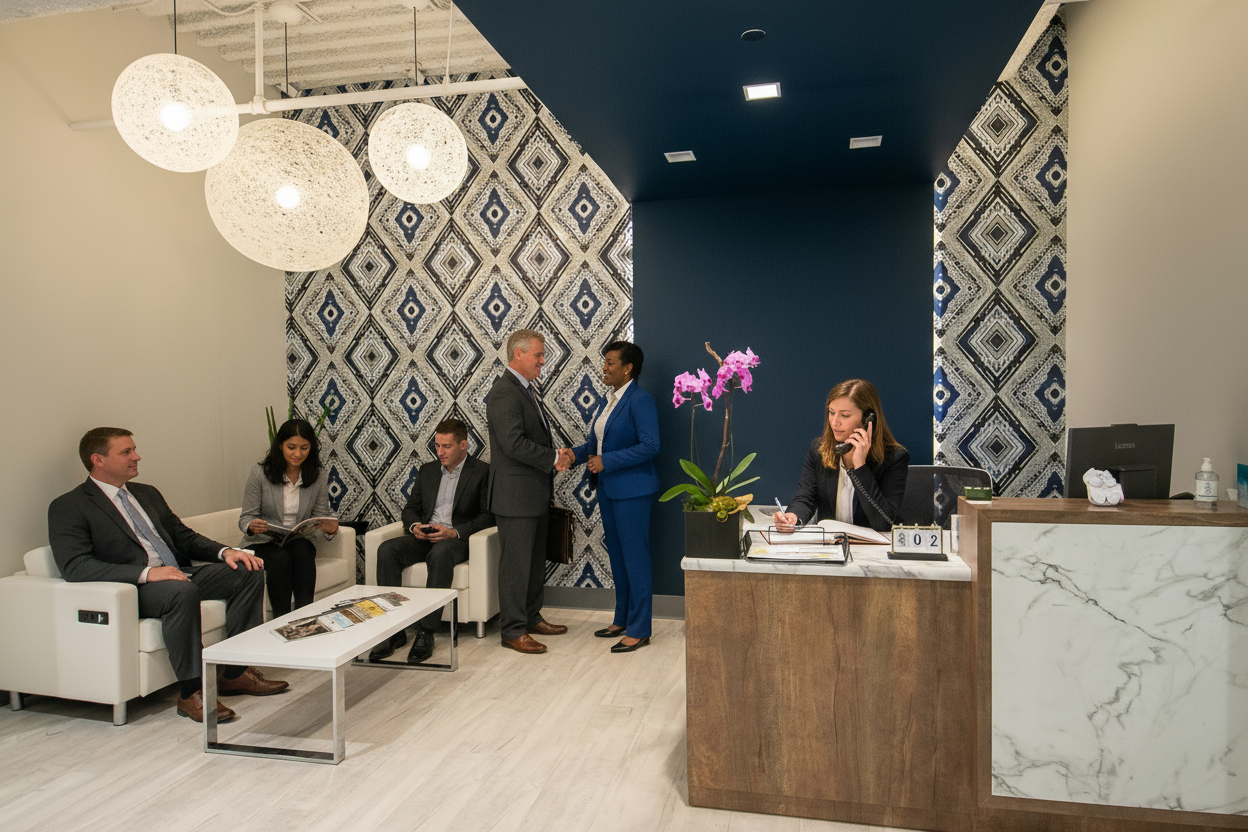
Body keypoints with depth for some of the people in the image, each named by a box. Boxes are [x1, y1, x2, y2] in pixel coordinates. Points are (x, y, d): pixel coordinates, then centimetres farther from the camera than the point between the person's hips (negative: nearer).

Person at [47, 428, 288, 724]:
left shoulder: (147, 493, 20)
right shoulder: (68, 508, -3)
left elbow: (184, 536, 21)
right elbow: (75, 567, -17)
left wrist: (225, 552, 0)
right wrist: (147, 573, -29)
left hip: (179, 574, 8)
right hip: (131, 590, -8)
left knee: (248, 572, -10)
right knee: (181, 591, -38)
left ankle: (236, 672, -7)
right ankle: (191, 691, -25)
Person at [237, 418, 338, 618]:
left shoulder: (320, 476, 1)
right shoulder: (260, 472, -6)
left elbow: (320, 517, 6)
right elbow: (246, 517, -2)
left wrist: (329, 528, -19)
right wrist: (251, 526, -27)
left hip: (298, 543, 2)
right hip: (262, 543, -1)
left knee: (303, 550, -34)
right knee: (280, 558, -35)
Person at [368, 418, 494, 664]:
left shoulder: (483, 472, 2)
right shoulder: (427, 470, 20)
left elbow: (488, 515, -5)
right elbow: (410, 508, 20)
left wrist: (455, 532, -18)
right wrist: (415, 526, -4)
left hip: (457, 540, -5)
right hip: (424, 538, 5)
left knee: (440, 552, -39)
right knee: (387, 549, -24)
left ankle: (426, 633, -34)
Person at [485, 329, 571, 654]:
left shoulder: (526, 389, 15)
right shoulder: (504, 392, -17)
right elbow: (514, 444, -25)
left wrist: (557, 453, 3)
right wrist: (554, 458, -16)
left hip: (535, 493, 10)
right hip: (515, 494, -10)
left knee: (535, 560, 19)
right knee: (515, 563, 0)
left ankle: (532, 617, 32)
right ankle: (513, 631, 11)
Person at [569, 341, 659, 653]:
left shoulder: (640, 400, -14)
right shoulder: (608, 399, 13)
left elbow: (650, 445, -22)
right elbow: (597, 442, 18)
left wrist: (607, 461, -21)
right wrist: (575, 454, -1)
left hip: (632, 491, -9)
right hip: (608, 489, 9)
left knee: (635, 558, -1)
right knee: (617, 556, 17)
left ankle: (639, 630, 10)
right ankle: (622, 619, 30)